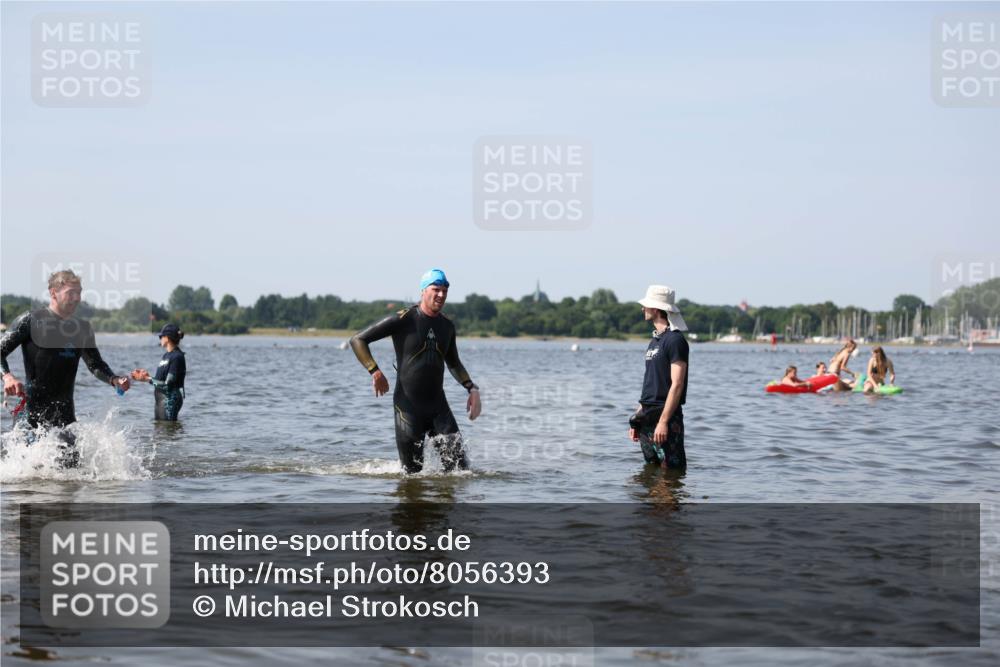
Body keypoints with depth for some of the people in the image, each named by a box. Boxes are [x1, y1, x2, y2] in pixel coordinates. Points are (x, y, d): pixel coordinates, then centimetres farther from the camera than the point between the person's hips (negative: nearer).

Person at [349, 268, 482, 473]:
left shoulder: (447, 326, 9)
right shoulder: (404, 320, -9)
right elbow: (357, 340, -7)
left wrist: (472, 389, 12)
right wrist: (375, 372, -17)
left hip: (438, 406, 5)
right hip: (408, 407, -5)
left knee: (459, 466, -6)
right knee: (412, 472, 0)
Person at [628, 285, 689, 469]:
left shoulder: (675, 340, -12)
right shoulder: (655, 340, 17)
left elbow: (676, 385, -18)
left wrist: (663, 421, -23)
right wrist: (638, 417, 17)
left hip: (666, 415, -9)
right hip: (648, 418, 9)